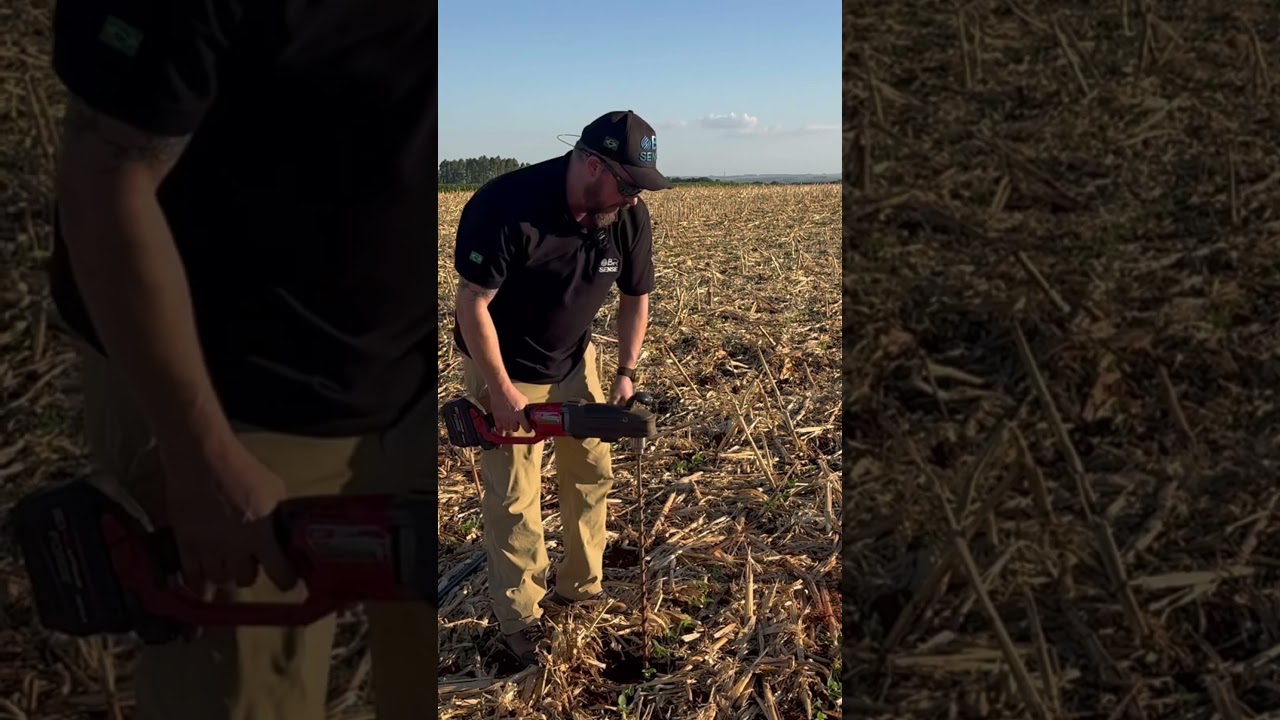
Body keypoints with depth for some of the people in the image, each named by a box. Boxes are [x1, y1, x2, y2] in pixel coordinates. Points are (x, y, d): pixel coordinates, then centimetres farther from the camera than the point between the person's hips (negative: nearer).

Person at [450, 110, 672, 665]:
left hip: (575, 363, 5)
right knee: (514, 499, 0)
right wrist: (502, 391, -21)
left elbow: (635, 298, 1)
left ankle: (582, 588, 31)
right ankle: (518, 620, 17)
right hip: (503, 370, -5)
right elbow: (472, 303, -24)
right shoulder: (504, 205, -31)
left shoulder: (630, 216, -14)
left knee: (592, 474, 11)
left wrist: (626, 372, -7)